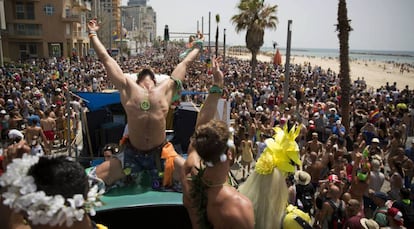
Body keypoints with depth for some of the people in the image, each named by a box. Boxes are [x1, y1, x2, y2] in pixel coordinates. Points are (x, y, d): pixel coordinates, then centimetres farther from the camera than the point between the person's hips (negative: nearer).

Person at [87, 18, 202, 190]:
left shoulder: (165, 88, 8)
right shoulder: (127, 87, 5)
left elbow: (184, 63, 21)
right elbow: (106, 59, 12)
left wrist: (197, 47, 33)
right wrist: (93, 34, 21)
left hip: (161, 153, 1)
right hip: (132, 153, 0)